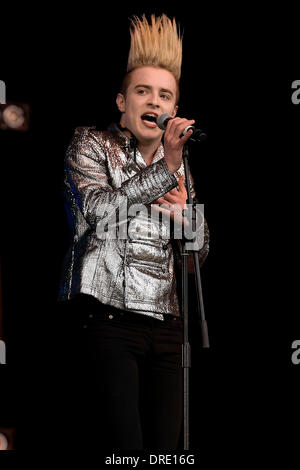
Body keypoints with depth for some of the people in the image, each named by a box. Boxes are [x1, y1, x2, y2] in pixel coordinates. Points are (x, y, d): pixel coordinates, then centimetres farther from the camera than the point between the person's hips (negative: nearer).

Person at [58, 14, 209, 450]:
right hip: (107, 320, -5)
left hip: (166, 328, 5)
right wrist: (165, 169, -17)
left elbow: (198, 255, 22)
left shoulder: (179, 168, 21)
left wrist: (183, 213, 1)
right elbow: (100, 209, -12)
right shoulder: (91, 144, 8)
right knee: (123, 447, -14)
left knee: (164, 446, -2)